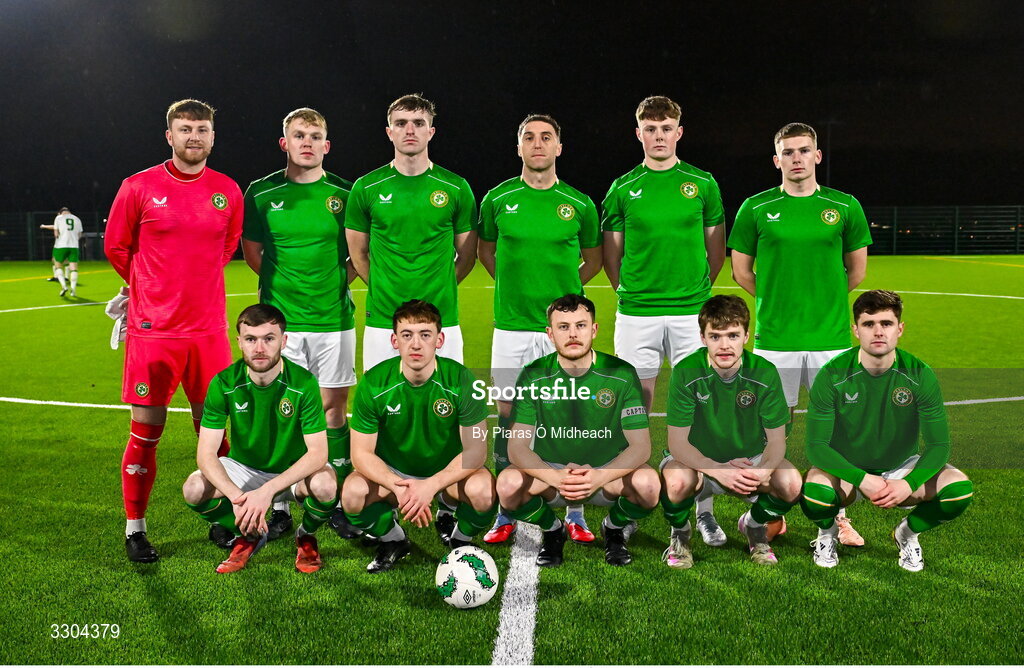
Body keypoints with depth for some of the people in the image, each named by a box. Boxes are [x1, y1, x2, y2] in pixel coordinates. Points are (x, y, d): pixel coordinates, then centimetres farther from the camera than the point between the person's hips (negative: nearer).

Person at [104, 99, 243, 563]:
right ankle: (135, 529, 17)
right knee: (146, 431, 2)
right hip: (152, 329, -2)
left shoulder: (229, 192, 5)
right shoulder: (139, 187, -2)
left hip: (208, 328, 2)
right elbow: (116, 247, 9)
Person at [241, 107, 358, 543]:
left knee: (333, 407, 5)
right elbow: (251, 250, 12)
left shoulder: (343, 194, 4)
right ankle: (280, 507, 14)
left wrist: (339, 281, -1)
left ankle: (340, 502, 15)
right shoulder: (261, 192, 4)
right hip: (279, 319, 0)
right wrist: (282, 283, 4)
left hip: (334, 318, 0)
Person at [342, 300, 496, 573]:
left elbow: (476, 450, -17)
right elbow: (361, 453, -14)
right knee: (353, 494, -29)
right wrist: (398, 486, -32)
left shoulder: (461, 380, -20)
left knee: (484, 492, -32)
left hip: (449, 470, -1)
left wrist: (430, 485, -31)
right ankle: (392, 540, 5)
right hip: (391, 470, 1)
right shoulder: (373, 383, -18)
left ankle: (458, 538, 5)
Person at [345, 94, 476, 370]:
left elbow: (467, 256, 9)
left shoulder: (456, 188, 2)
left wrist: (436, 289, 5)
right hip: (381, 323, 0)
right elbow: (358, 254, 11)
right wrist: (385, 291, 6)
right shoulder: (366, 187, 3)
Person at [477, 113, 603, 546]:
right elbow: (485, 251, 18)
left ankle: (574, 514, 17)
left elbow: (594, 260, 16)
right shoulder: (498, 199, 3)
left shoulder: (579, 204, 2)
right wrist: (516, 285, 10)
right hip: (512, 326, 1)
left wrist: (565, 288, 7)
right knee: (508, 415, 4)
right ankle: (506, 514, 18)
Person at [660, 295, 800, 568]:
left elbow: (776, 440, -9)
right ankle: (679, 535, 1)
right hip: (698, 459, -2)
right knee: (677, 482, -35)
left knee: (792, 485, -25)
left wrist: (764, 470, -32)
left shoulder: (764, 373, -14)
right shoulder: (686, 373, -20)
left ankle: (754, 525, 10)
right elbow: (677, 443, -20)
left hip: (750, 459, 2)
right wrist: (718, 470, -36)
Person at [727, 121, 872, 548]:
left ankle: (837, 516, 22)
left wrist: (826, 301, 14)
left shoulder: (845, 206, 4)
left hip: (831, 337, 1)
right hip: (774, 338, -1)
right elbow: (741, 271, 8)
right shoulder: (756, 208, 1)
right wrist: (776, 301, 9)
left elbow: (856, 271, 14)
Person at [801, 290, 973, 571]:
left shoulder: (920, 375, -14)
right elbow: (816, 445, -19)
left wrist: (909, 483, -28)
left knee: (960, 489, -24)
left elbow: (938, 444, -11)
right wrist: (862, 479, -30)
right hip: (846, 469, -2)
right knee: (814, 495, -35)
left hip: (902, 468, 2)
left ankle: (908, 533, 8)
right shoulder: (832, 376, -20)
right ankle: (827, 532, 5)